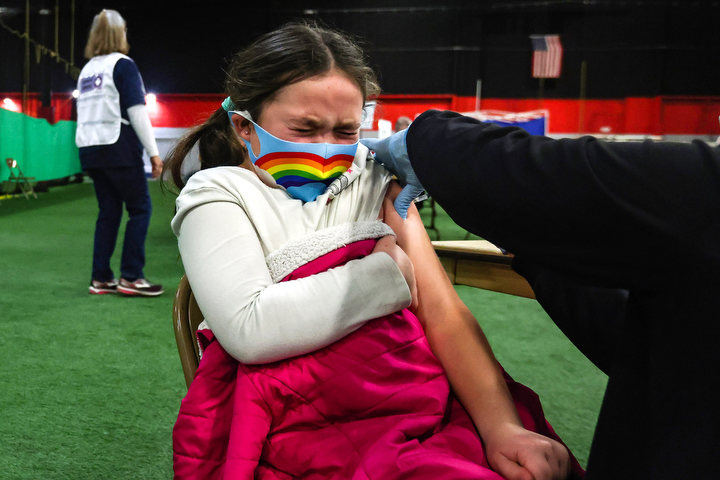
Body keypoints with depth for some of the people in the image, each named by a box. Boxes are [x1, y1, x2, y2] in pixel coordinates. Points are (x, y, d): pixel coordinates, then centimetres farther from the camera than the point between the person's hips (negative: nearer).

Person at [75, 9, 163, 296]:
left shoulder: (86, 70, 17)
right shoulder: (123, 65, -4)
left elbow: (83, 113, 18)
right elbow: (136, 111, -12)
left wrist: (92, 158, 19)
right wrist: (153, 151, -11)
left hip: (89, 150, 7)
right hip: (119, 148, -7)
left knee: (108, 211, 11)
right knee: (140, 208, 0)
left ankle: (100, 278, 11)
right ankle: (130, 277, -3)